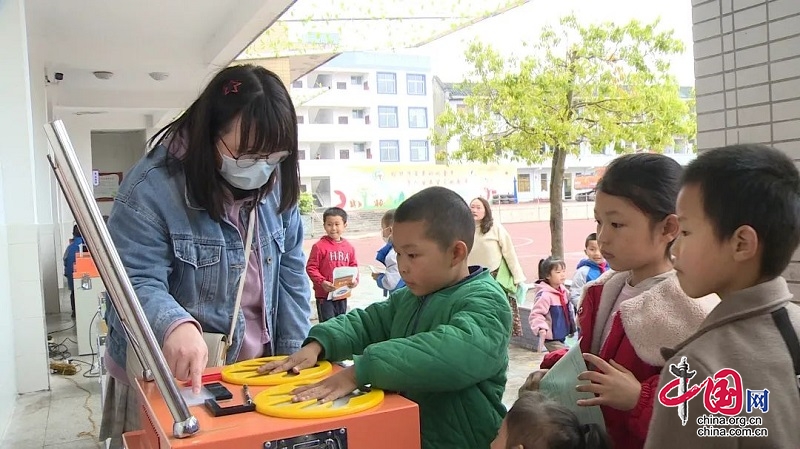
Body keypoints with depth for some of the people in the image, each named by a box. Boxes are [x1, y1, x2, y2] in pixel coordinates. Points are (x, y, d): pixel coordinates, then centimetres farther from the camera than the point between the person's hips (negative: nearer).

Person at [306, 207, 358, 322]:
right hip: (324, 294, -5)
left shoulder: (349, 247, 4)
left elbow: (353, 266, 13)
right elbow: (311, 268, -12)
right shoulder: (319, 246, -12)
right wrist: (322, 282, -23)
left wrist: (355, 280, -6)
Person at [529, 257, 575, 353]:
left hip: (562, 336, 9)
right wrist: (541, 327, -40)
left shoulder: (564, 291, 5)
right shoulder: (544, 295, -22)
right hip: (551, 338, -9)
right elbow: (535, 314, -25)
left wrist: (572, 327, 27)